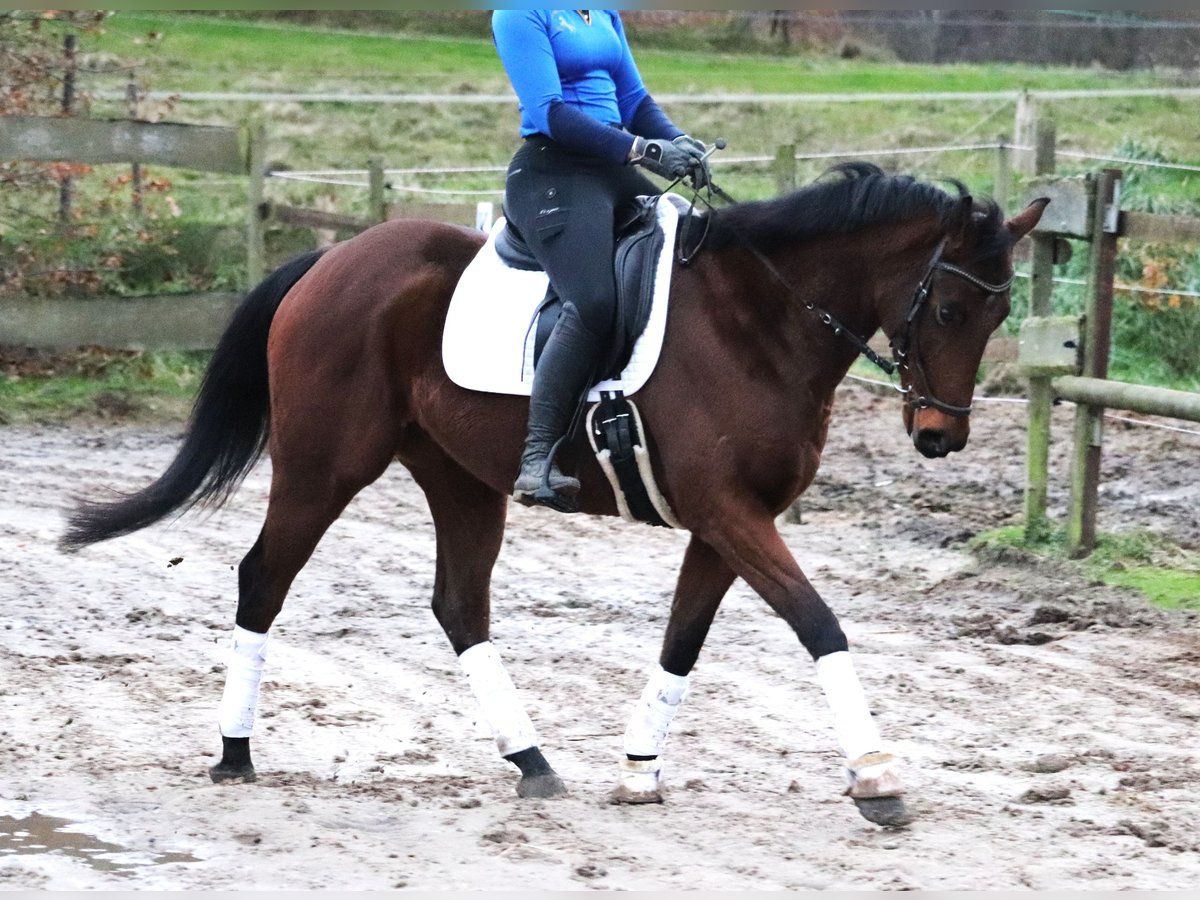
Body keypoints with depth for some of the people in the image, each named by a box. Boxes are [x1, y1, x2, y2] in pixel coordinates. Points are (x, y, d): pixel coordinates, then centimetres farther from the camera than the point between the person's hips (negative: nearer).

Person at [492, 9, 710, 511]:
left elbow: (633, 98, 20)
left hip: (615, 170, 9)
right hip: (551, 173, -9)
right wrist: (644, 150, -20)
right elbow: (549, 112, -15)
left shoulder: (604, 13, 18)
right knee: (592, 302, -29)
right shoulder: (520, 15, -6)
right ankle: (538, 460, -31)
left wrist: (679, 143, -1)